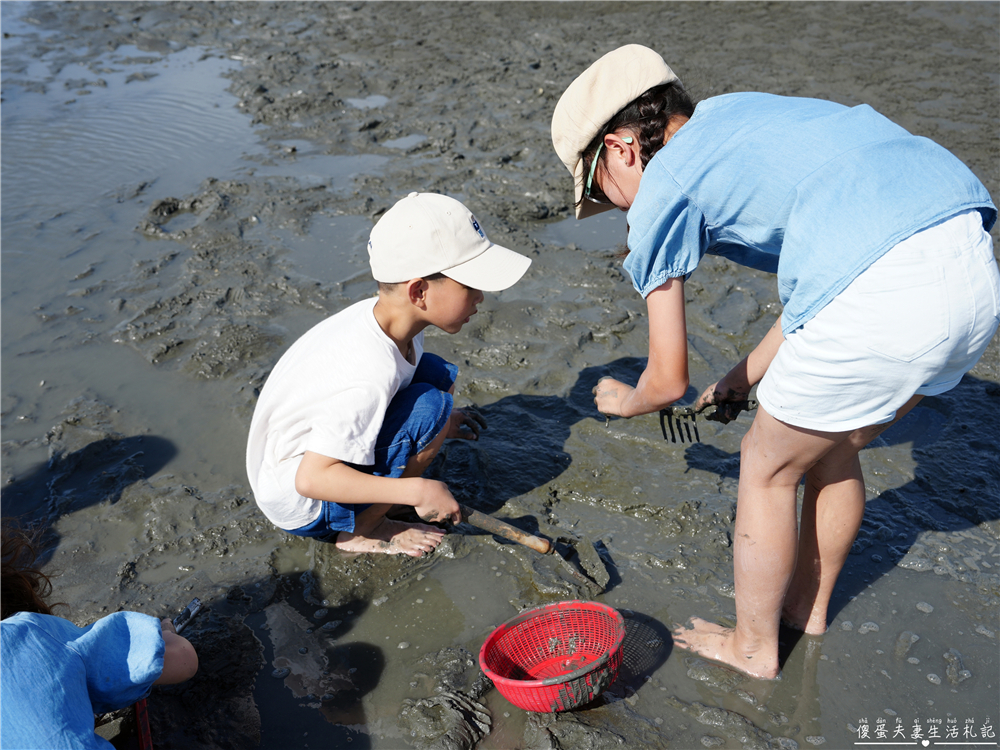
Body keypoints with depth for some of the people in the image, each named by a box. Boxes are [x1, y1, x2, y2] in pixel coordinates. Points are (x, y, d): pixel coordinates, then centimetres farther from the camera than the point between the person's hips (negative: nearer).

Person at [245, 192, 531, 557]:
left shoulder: (383, 315, -9)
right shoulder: (369, 377, -36)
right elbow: (311, 479, -33)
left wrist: (439, 425, 8)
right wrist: (416, 491, -31)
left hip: (320, 440, 9)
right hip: (297, 504, -8)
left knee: (437, 374, 0)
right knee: (429, 406, -25)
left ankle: (382, 492, 7)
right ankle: (360, 531, -8)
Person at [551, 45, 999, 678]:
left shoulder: (661, 192, 5)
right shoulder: (741, 115, 28)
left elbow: (669, 381, 10)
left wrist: (625, 401, 33)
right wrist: (742, 381, 38)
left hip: (885, 289, -9)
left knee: (768, 469, 15)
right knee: (834, 449, 27)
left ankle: (753, 647, 35)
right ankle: (809, 610, 48)